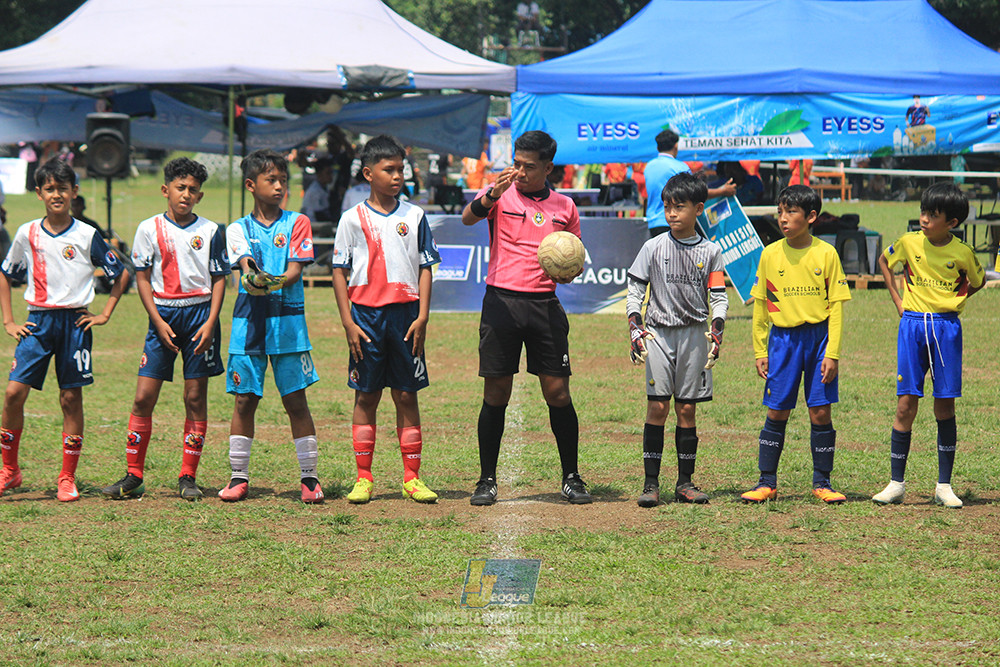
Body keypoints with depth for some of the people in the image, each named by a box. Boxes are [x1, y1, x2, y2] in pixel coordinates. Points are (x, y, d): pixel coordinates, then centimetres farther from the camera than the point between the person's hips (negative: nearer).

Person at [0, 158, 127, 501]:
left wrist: (105, 314, 4)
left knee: (71, 398, 0)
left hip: (75, 322, -1)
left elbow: (121, 274, 9)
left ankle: (68, 478, 8)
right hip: (37, 321, 1)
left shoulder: (87, 236, -1)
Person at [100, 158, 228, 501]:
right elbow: (142, 277, 4)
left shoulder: (210, 231, 4)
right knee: (143, 397, -4)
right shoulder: (150, 229, 3)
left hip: (200, 313, 0)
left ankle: (188, 477, 8)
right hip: (164, 314, 0)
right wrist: (158, 321, -6)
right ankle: (133, 477, 3)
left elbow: (219, 279, 5)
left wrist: (210, 322, -7)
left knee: (196, 398, 1)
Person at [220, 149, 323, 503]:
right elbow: (245, 262, -7)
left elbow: (294, 271, -4)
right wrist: (252, 277, -31)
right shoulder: (239, 229, 10)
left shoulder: (297, 223, 7)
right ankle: (239, 477, 10)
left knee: (295, 400, -1)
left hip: (288, 319, -1)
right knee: (244, 400, 2)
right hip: (248, 319, 1)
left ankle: (309, 477, 5)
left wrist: (272, 283, -25)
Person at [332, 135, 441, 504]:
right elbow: (339, 272, 3)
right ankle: (363, 478, 8)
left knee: (406, 396, 2)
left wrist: (422, 316, -3)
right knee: (366, 396, 3)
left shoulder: (414, 217, 7)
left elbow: (425, 269, 8)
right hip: (366, 313, -1)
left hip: (406, 313, 1)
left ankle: (412, 478, 7)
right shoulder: (353, 219, 3)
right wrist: (348, 322, -4)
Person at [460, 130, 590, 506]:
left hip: (544, 304, 2)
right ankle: (487, 480, 8)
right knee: (496, 394, 0)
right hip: (502, 302, -2)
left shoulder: (564, 207, 11)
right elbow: (468, 218, -18)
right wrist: (492, 196, -36)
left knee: (558, 392, 0)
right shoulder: (502, 195, 3)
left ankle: (571, 478, 10)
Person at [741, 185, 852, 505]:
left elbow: (836, 306, -1)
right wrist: (760, 351, 7)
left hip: (818, 337, -1)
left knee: (821, 412, 0)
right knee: (777, 412, 3)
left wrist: (832, 353, -6)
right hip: (783, 338, 1)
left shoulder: (825, 254, -2)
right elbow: (760, 306, 9)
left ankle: (822, 482, 11)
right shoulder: (770, 254, 3)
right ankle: (767, 483, 11)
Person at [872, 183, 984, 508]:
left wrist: (952, 301, 4)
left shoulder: (962, 253, -5)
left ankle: (944, 485, 9)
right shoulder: (909, 242, -2)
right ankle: (896, 483, 4)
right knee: (906, 404, -1)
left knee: (944, 405, 2)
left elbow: (978, 282, 14)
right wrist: (898, 301, 11)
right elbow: (884, 262, 17)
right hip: (912, 325, 1)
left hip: (946, 327, -1)